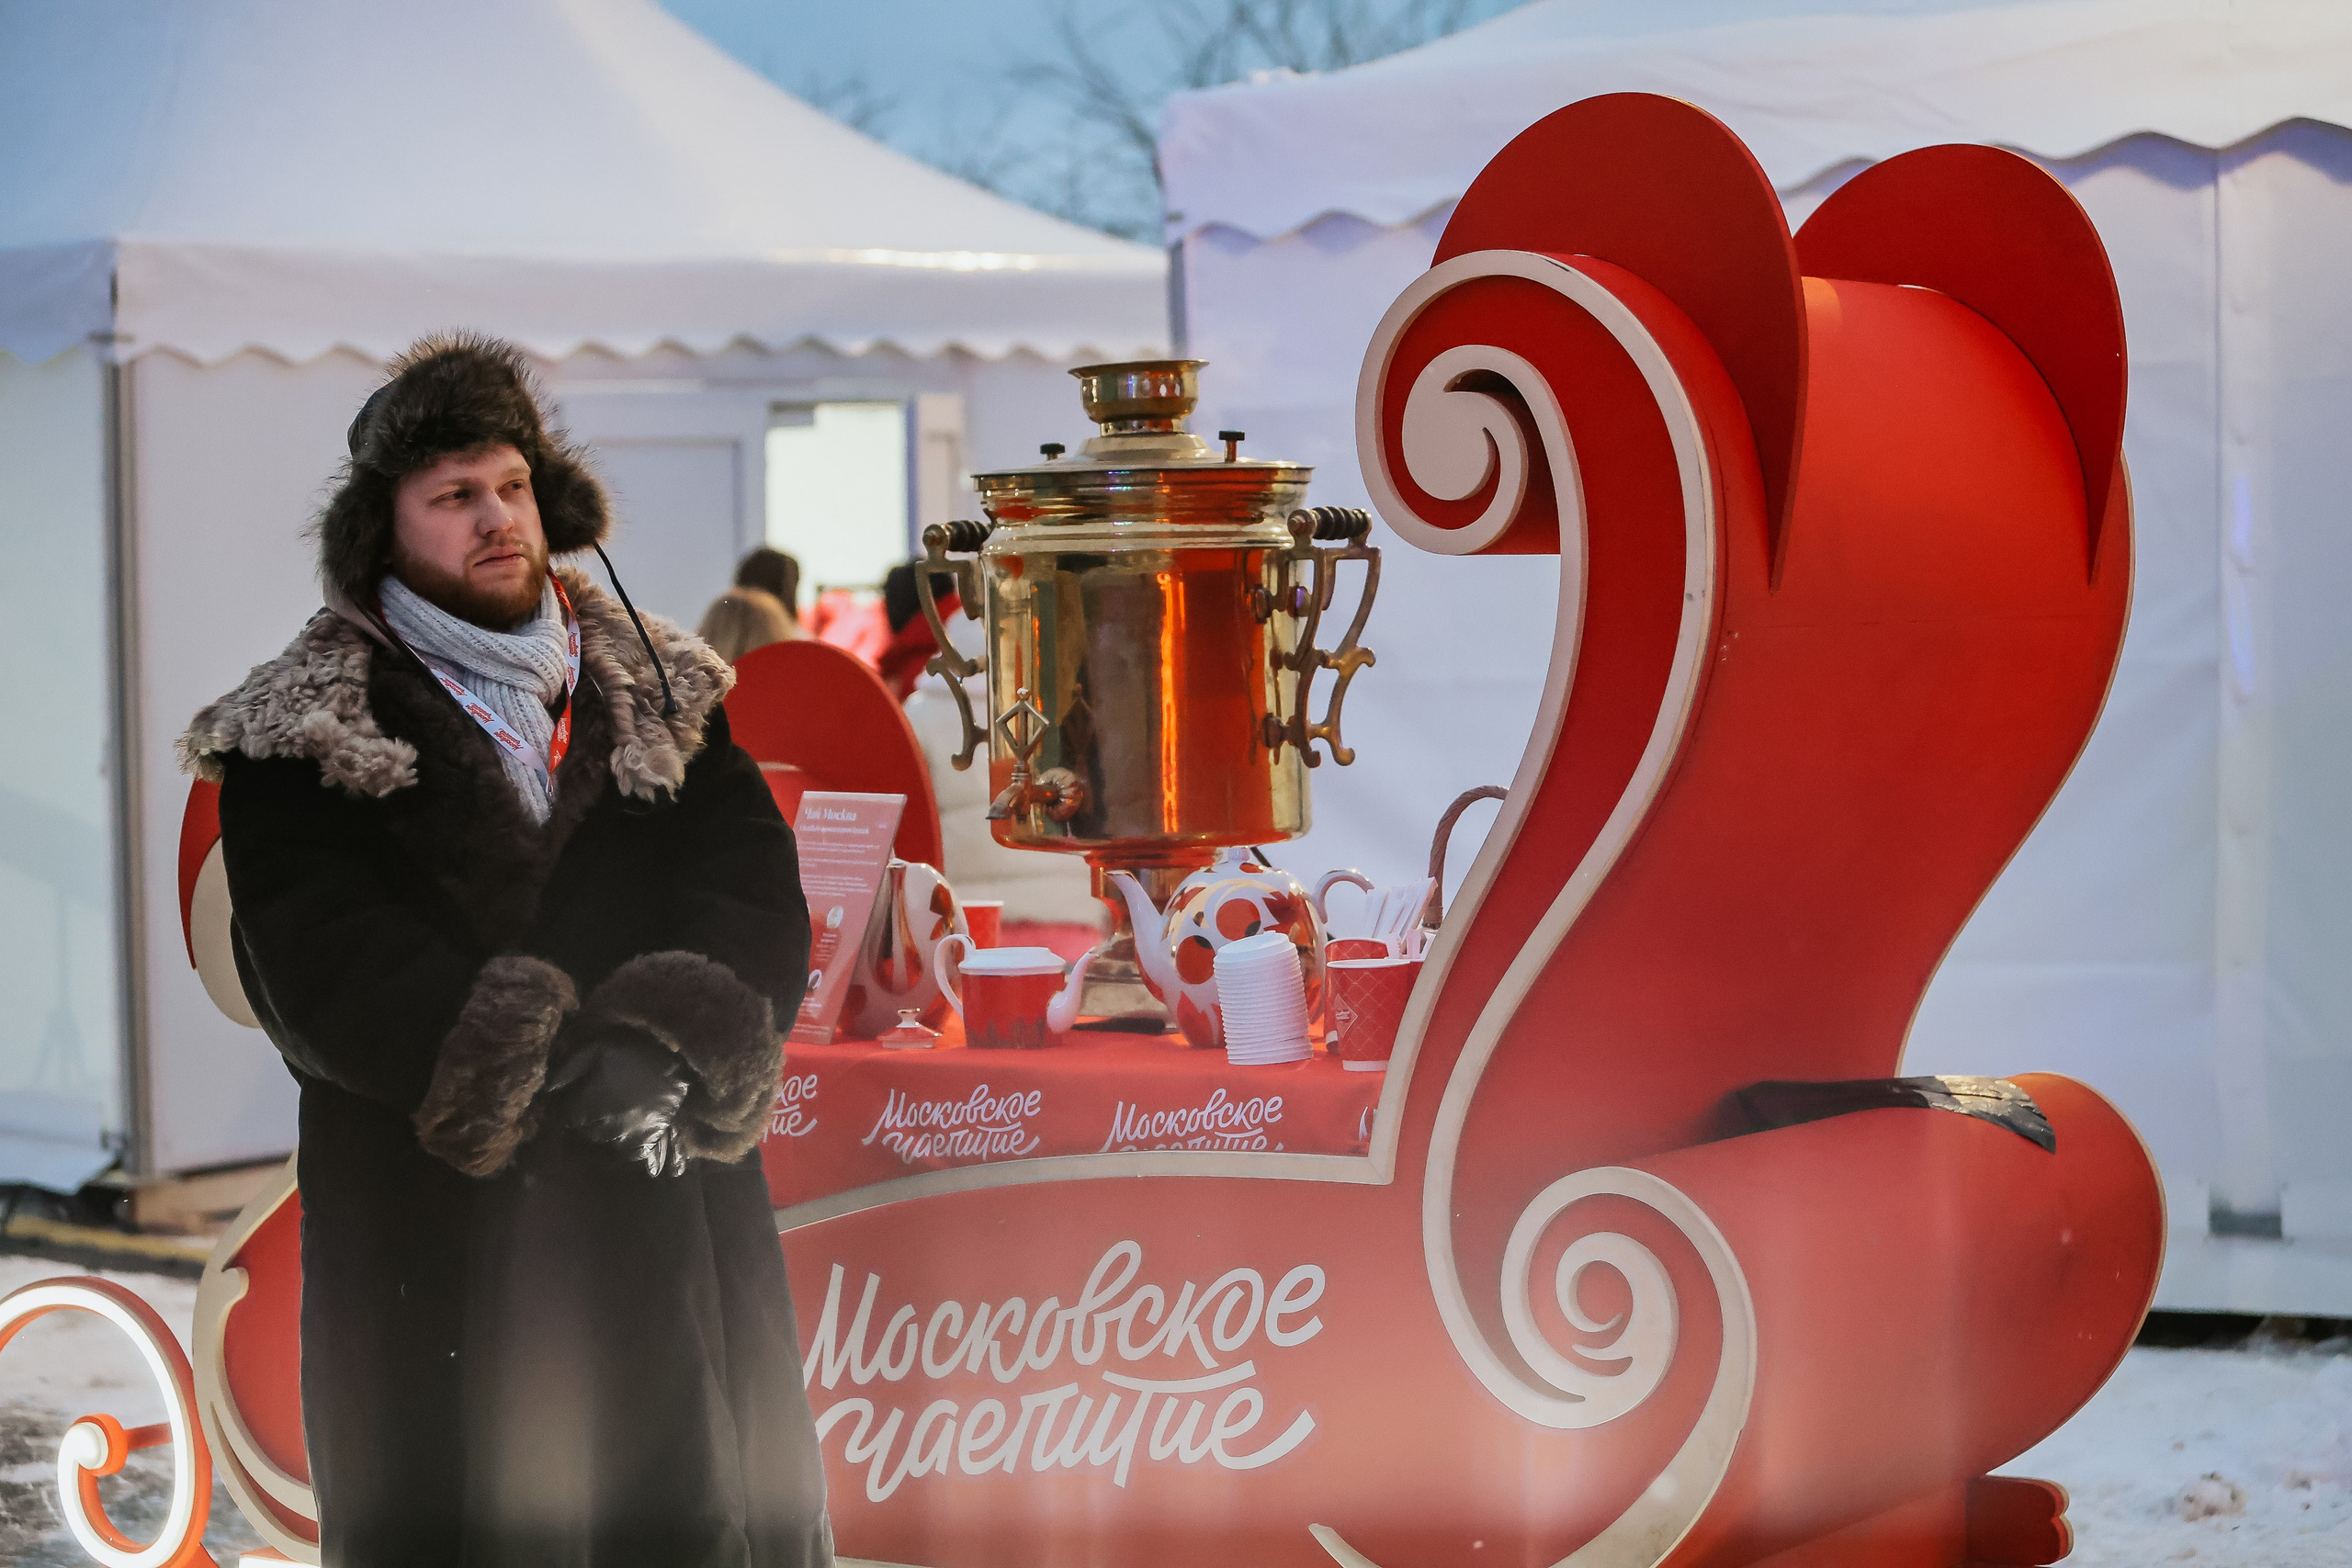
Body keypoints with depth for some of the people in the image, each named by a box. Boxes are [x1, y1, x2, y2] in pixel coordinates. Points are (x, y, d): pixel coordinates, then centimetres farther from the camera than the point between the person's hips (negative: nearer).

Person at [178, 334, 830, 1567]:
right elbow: (323, 959, -12)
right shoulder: (297, 738, 2)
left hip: (678, 1223, 3)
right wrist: (553, 1067, -24)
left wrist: (672, 1048, -20)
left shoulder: (659, 694, 13)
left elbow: (754, 886, 1)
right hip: (438, 1240, -3)